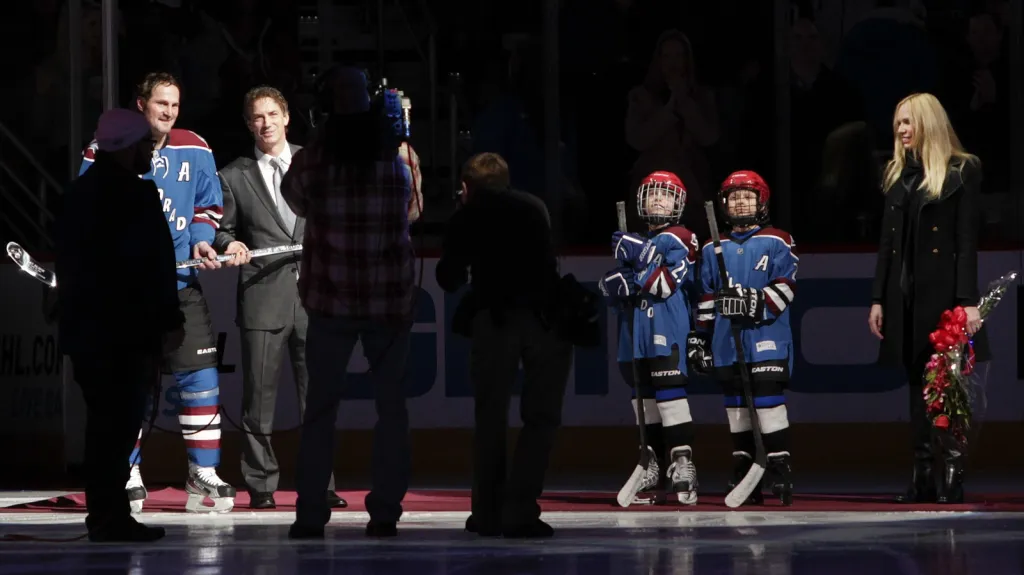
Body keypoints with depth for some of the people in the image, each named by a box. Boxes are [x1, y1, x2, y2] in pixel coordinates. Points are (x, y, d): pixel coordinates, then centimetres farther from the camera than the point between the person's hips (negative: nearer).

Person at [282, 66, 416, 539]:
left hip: (332, 299, -1)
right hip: (391, 299, 1)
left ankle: (310, 514, 1)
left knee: (320, 407, 5)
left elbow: (295, 202, 11)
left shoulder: (312, 160, -6)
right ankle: (385, 512, 2)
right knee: (391, 404, 7)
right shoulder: (396, 157, -3)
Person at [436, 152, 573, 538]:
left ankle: (488, 513, 11)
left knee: (490, 416, 13)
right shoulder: (536, 208, 22)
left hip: (495, 316, -1)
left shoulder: (467, 216, 15)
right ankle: (519, 511, -5)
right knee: (542, 416, 7)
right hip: (547, 314, 1)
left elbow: (449, 279, 18)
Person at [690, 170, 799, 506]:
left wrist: (758, 306, -20)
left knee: (768, 399, -12)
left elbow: (784, 287, -6)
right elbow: (706, 298, 17)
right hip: (727, 340, 5)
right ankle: (744, 474, 10)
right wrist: (699, 337, 13)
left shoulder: (777, 243, 3)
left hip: (766, 337, -5)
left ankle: (780, 471, -10)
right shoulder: (714, 249, 16)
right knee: (736, 405, 5)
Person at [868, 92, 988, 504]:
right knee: (917, 385, 6)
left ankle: (953, 477, -5)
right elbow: (887, 241, 15)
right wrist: (878, 298, 9)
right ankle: (923, 477, 7)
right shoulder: (897, 175, 14)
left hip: (942, 291, -6)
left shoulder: (962, 171, -2)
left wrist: (968, 300, -14)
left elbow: (967, 239, -7)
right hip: (903, 293, 6)